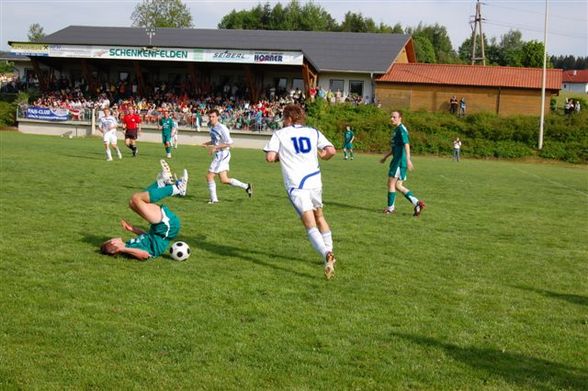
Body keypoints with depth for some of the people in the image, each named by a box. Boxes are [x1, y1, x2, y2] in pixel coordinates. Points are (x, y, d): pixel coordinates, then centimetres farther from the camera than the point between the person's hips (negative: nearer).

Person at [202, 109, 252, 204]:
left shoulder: (222, 128, -17)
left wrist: (215, 147, -22)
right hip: (218, 155, 9)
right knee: (224, 180, 10)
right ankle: (246, 186, 20)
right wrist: (207, 144, 8)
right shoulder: (211, 127, 11)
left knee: (209, 176, -7)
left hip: (222, 154, -9)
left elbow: (229, 143, -19)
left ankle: (213, 199, 4)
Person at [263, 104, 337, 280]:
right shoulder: (313, 132, 10)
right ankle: (329, 252, 31)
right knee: (319, 216, 25)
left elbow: (270, 157, -7)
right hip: (314, 181, 4)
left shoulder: (279, 134, 4)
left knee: (310, 224, -10)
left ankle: (327, 255, -31)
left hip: (296, 184, -4)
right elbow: (331, 151, 0)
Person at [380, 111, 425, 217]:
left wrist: (408, 159, -32)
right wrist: (385, 157, 32)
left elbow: (406, 144, -22)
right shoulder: (396, 129, 19)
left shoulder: (401, 129, -11)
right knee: (398, 186, 8)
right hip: (397, 160, 10)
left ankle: (390, 208, 5)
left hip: (400, 161, -10)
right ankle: (417, 203, 5)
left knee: (391, 183, -3)